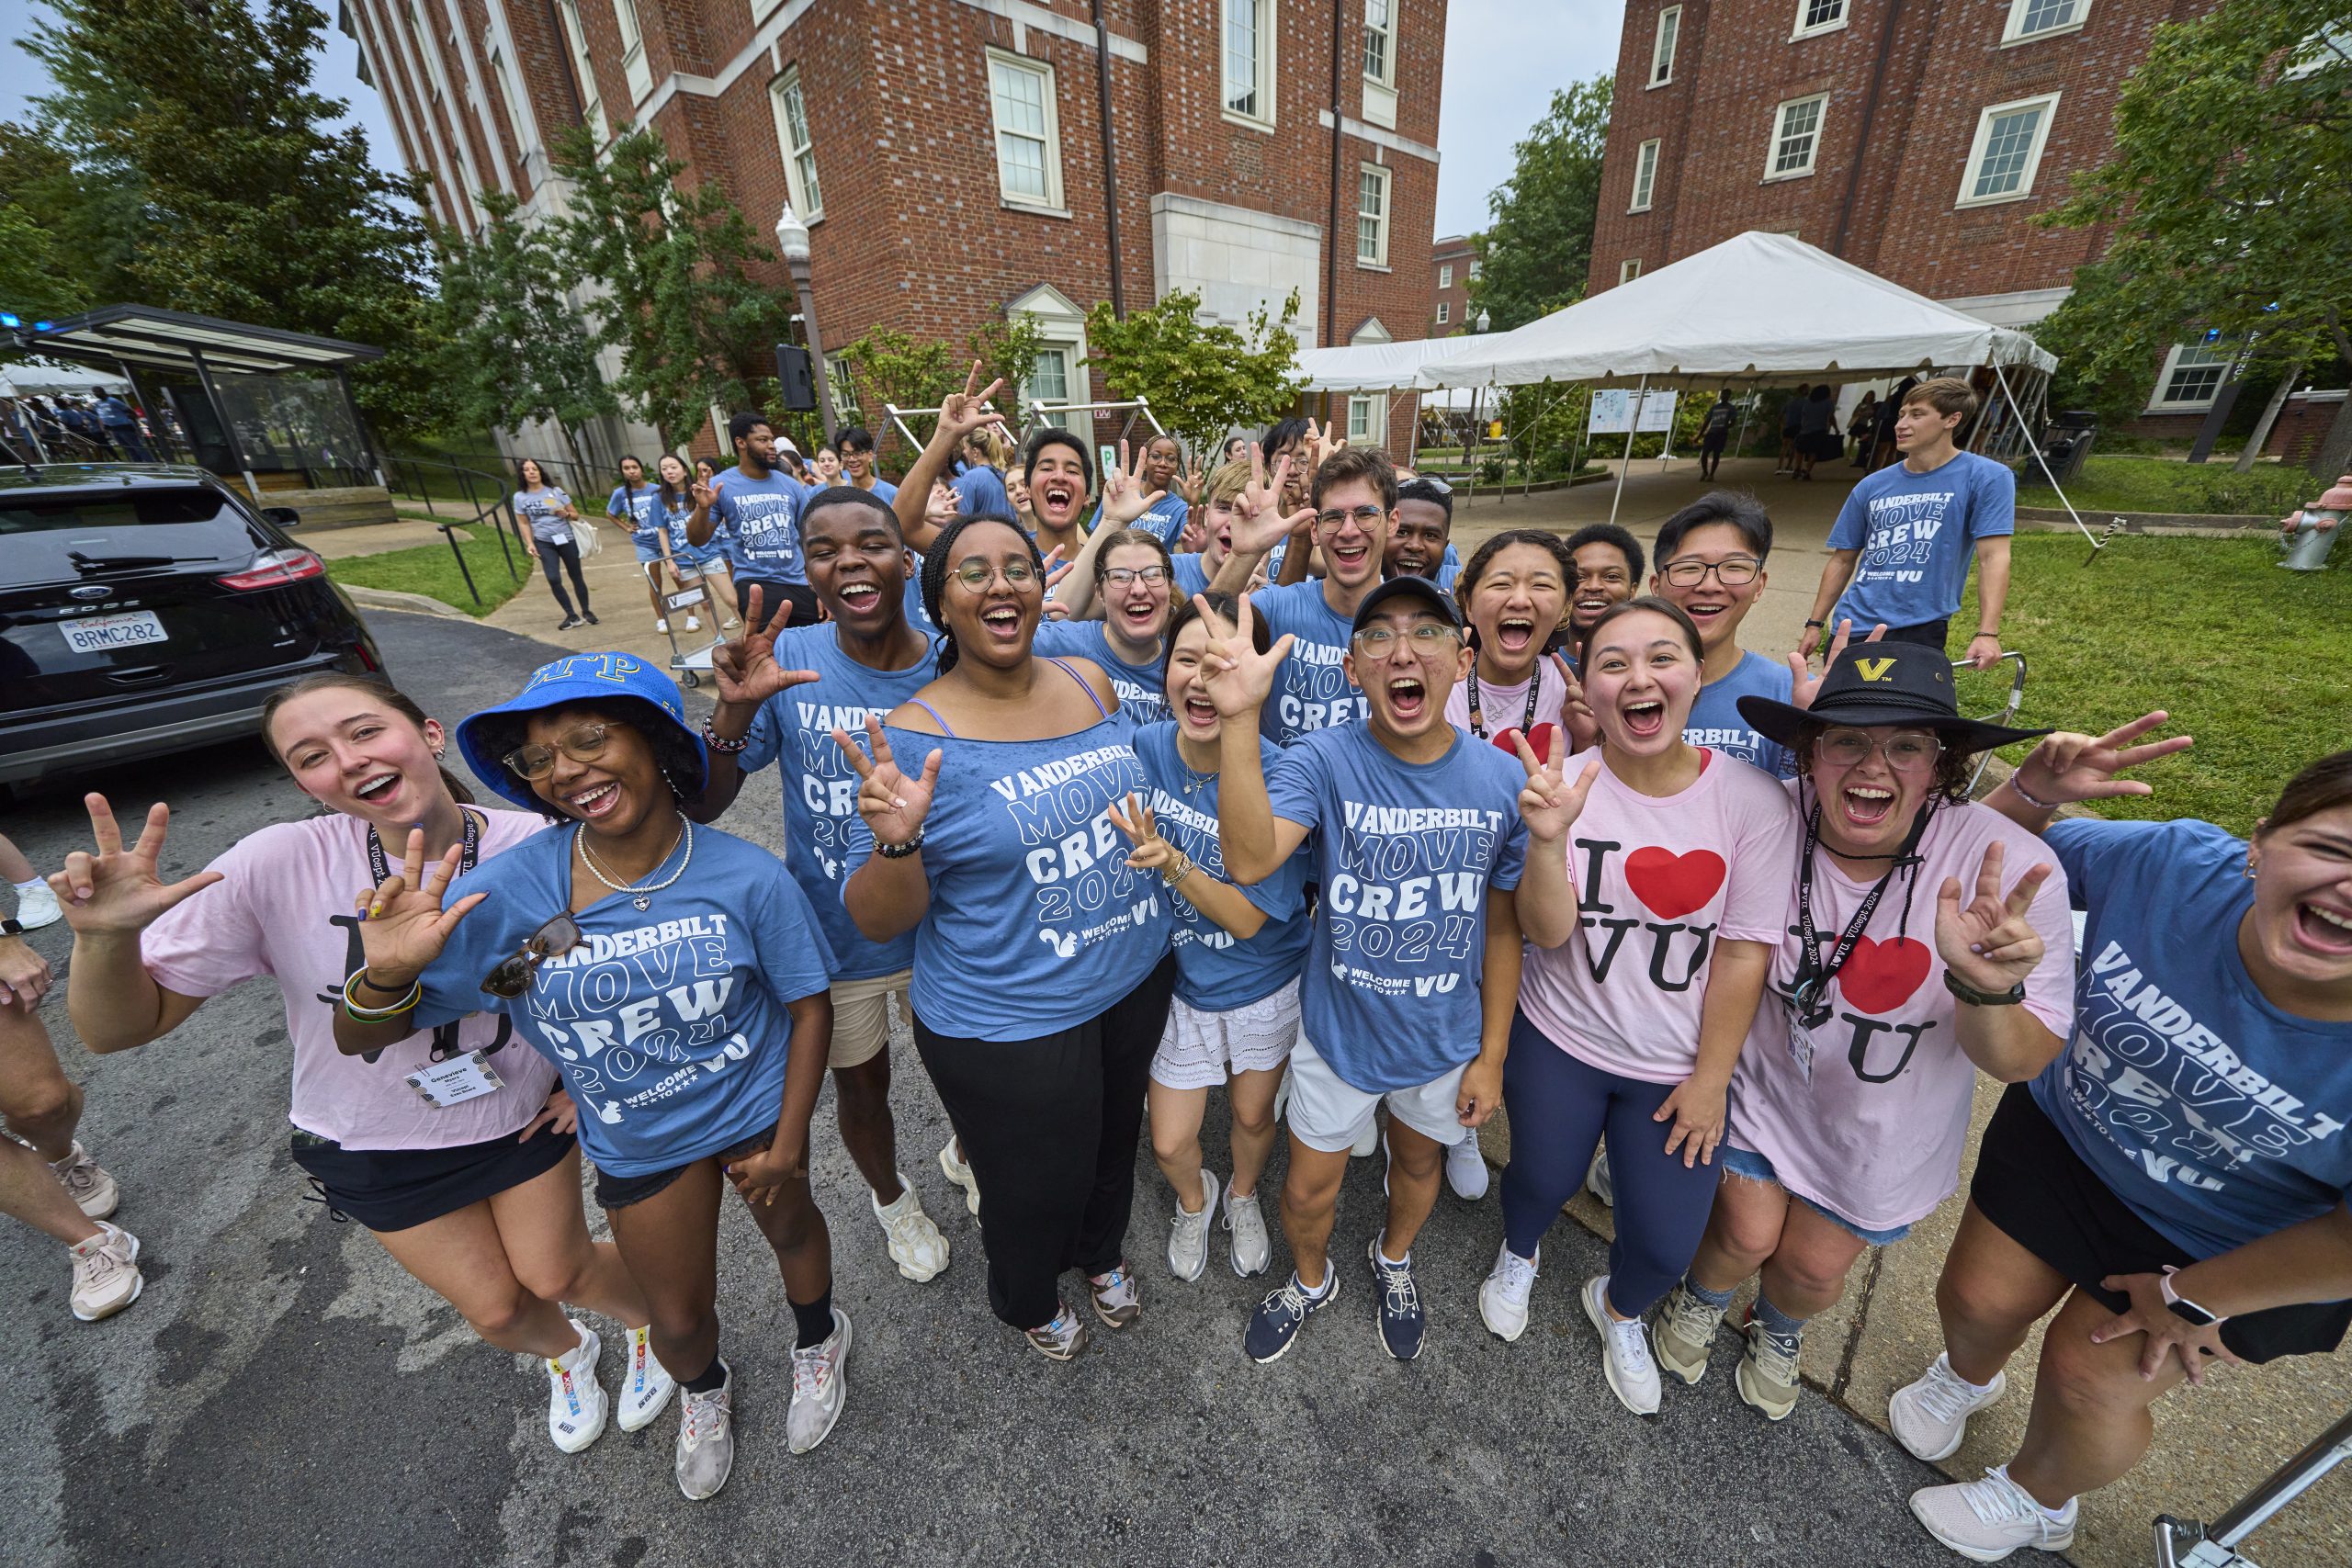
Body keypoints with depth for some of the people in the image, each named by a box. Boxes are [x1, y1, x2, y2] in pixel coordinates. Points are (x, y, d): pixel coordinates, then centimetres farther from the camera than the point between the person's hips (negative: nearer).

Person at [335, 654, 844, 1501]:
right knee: (677, 1320, 24)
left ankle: (818, 1340, 64)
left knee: (790, 1225, 28)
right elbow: (360, 1038, -13)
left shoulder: (747, 877, -27)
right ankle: (705, 1392, 63)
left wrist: (789, 1142, -11)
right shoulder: (507, 890, -23)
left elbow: (808, 1003, -15)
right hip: (636, 1140, 2)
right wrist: (387, 974, -36)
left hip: (759, 1108, -1)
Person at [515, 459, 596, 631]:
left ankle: (586, 611, 21)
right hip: (544, 543, 0)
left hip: (566, 540, 0)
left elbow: (576, 515, 3)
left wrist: (566, 514, -18)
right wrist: (530, 544, -3)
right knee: (553, 579, -12)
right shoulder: (520, 497, 2)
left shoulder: (556, 491, -1)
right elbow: (525, 524, 7)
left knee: (576, 577, 6)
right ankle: (572, 616, -3)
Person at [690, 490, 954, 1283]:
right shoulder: (787, 660, -15)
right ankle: (889, 1196, 57)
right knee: (861, 1085, 24)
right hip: (835, 940, 1)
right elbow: (701, 807, -15)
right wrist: (735, 710, -31)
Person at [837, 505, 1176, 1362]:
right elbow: (877, 922, -16)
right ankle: (1030, 1302, 58)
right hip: (1009, 1026, -5)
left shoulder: (1090, 680, -3)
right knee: (1035, 1191, 20)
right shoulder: (915, 738, -19)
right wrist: (898, 843, -34)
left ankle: (1103, 1255, 64)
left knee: (1115, 1141, 30)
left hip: (1134, 982, 5)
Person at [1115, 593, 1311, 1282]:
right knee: (1170, 1143, 13)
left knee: (1254, 1116, 23)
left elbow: (1249, 917, -24)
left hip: (1264, 985, -1)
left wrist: (1170, 860, -37)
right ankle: (1194, 1199, 52)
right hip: (1177, 983, 2)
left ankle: (1242, 1196, 59)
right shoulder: (1142, 749, -17)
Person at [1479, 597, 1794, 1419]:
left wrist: (1710, 1080, -4)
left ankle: (1617, 1308, 48)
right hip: (1558, 1042, 0)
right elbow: (1547, 933, -20)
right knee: (1542, 1180, 20)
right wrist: (1548, 839, -38)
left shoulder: (1754, 801, -15)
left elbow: (1744, 955, -10)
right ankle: (1518, 1254, 58)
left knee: (1666, 1244, 10)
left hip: (1678, 1064, 1)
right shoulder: (1564, 784, -16)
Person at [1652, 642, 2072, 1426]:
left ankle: (1778, 1333, 57)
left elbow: (2018, 1064, -23)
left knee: (1816, 1265, 20)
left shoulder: (2011, 869, -28)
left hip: (1885, 1130, 1)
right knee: (1748, 1234, 13)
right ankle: (1701, 1300, 52)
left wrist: (1985, 990, -43)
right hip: (1763, 1079, 0)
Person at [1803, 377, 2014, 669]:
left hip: (1919, 629, -3)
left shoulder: (1987, 479, -1)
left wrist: (1987, 633, -19)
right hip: (1852, 625, 4)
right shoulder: (1873, 486, 10)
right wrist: (1815, 624, 9)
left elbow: (1993, 558, -9)